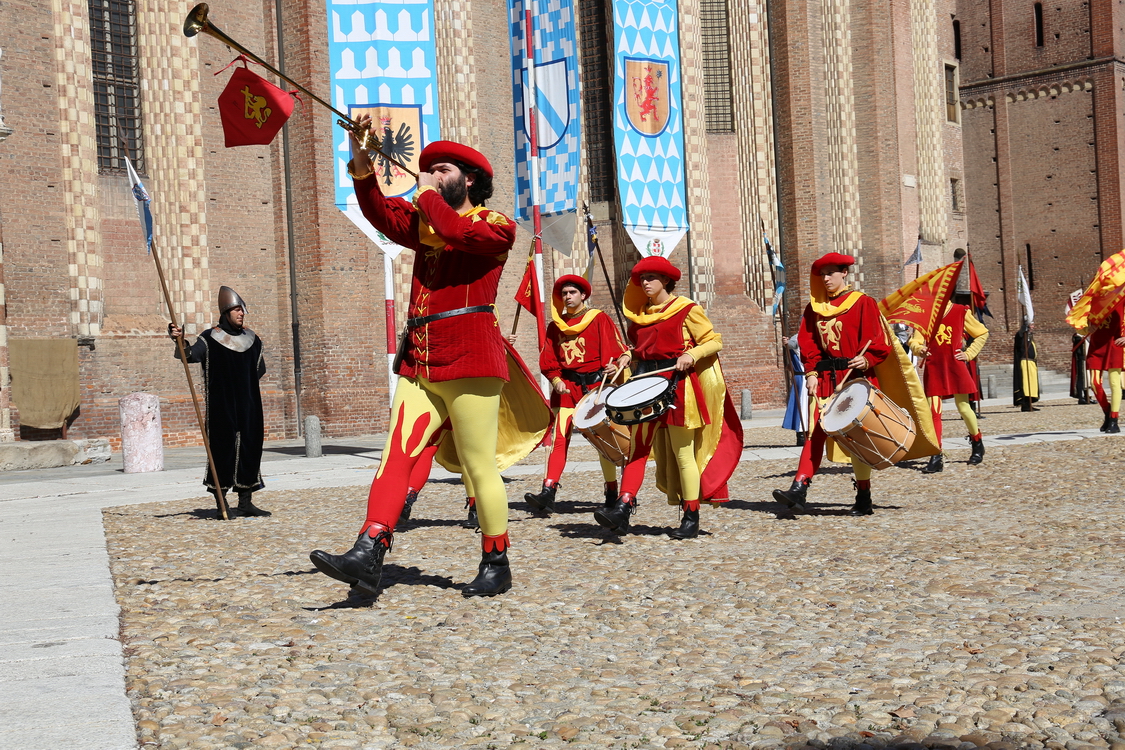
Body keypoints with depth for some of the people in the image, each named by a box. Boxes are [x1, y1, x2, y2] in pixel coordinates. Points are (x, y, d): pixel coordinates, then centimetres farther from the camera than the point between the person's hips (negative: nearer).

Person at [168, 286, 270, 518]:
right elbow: (189, 355, -19)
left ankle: (245, 501, 11)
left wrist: (242, 382, 7)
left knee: (249, 449, 4)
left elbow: (260, 370, 19)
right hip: (222, 407, -5)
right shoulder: (210, 339, -5)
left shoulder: (252, 339, 9)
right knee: (223, 449, -3)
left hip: (248, 405, 5)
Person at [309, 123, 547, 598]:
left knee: (479, 465, -2)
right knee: (395, 453, -9)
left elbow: (458, 234, -19)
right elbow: (380, 213, 6)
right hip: (418, 362, 6)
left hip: (470, 359, -6)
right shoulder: (423, 223, 22)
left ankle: (496, 565, 9)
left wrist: (428, 195, -3)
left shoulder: (495, 224, 2)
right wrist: (361, 161, -8)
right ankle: (368, 556, -18)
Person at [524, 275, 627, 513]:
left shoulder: (599, 319, 1)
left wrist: (613, 368, -25)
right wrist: (556, 380, -6)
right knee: (558, 437, -9)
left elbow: (616, 350, -5)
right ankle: (548, 493, -17)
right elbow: (548, 359, 11)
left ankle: (612, 493, 18)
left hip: (595, 385, -3)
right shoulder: (556, 325, 12)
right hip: (566, 387, 3)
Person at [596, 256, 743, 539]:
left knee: (683, 454, -2)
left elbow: (714, 341, -2)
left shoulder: (687, 310, -2)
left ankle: (691, 519, 6)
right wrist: (627, 357, 7)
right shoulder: (640, 314, 15)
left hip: (678, 386, -5)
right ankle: (623, 508, -15)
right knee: (638, 447, -6)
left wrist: (691, 355, -19)